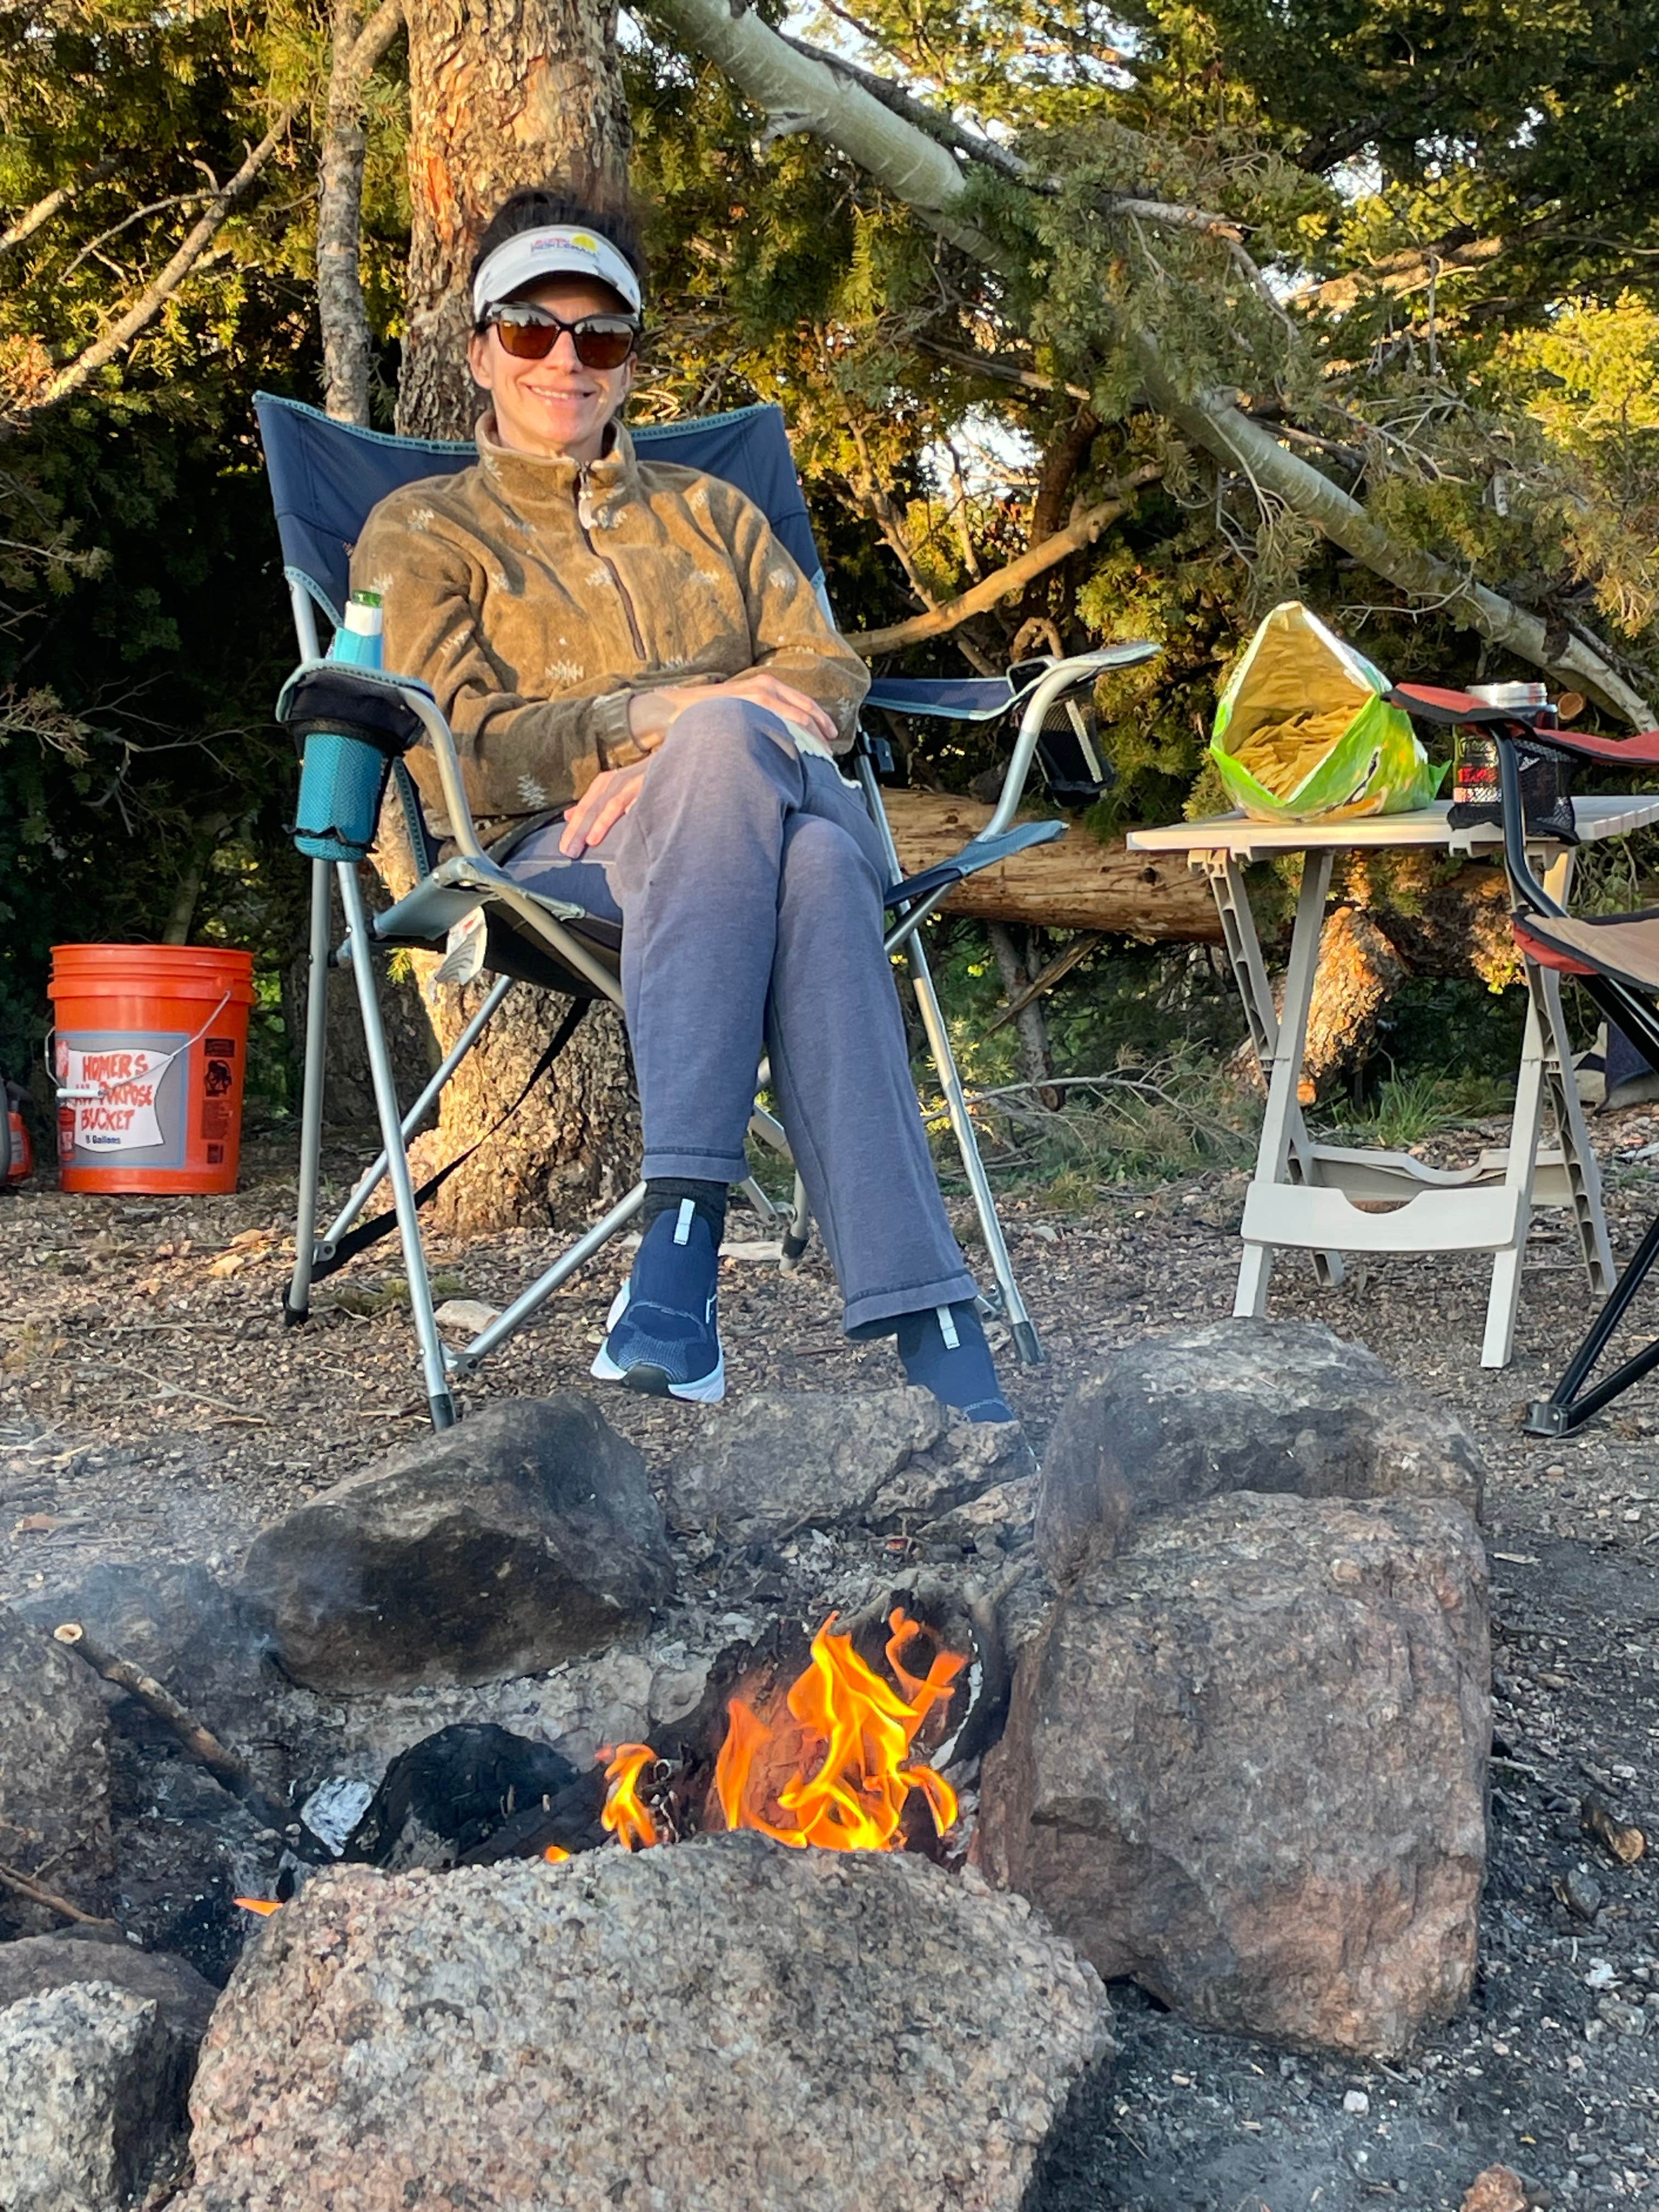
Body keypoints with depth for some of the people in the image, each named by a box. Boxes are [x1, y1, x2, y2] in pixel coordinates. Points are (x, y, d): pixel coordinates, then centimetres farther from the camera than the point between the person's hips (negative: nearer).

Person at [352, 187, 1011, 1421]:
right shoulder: (420, 532, 19)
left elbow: (828, 668, 12)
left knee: (771, 800, -38)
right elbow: (455, 752, 1)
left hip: (783, 812, 3)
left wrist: (689, 755, -10)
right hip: (563, 853, -2)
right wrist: (659, 721, -15)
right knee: (726, 737, -39)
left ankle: (682, 1234, -46)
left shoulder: (707, 509, 30)